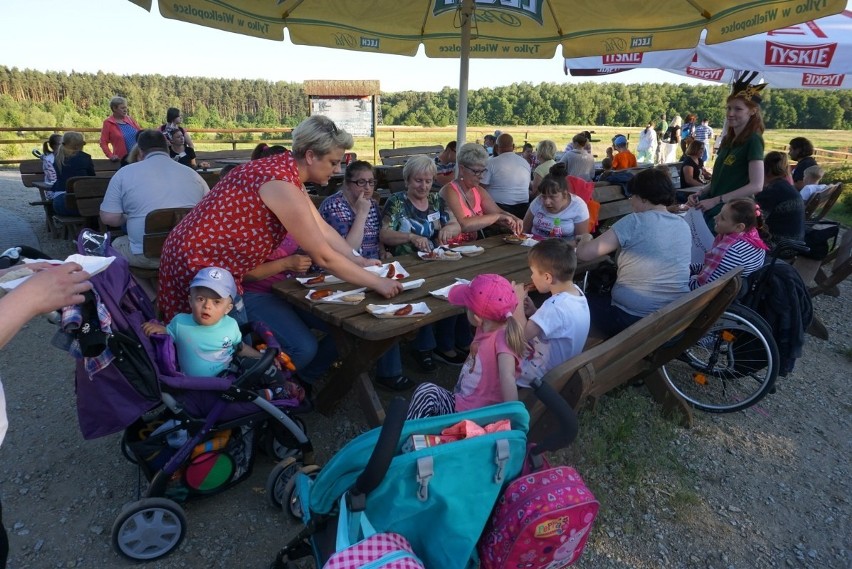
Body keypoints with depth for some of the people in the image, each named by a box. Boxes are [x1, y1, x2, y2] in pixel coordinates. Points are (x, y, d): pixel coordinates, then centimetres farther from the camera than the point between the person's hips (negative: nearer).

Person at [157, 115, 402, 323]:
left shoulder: (285, 168, 3)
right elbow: (324, 257, -24)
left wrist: (358, 260, 0)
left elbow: (323, 229, 8)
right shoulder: (281, 185, -27)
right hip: (198, 265, -9)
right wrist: (377, 283, -18)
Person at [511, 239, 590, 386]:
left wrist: (518, 300, -23)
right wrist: (534, 312, -7)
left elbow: (521, 335, -33)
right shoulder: (576, 291, -5)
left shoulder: (555, 306, -32)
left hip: (542, 376, -9)